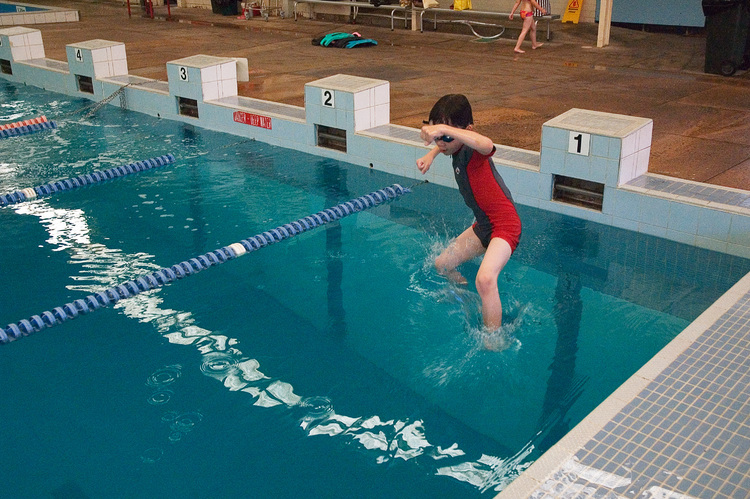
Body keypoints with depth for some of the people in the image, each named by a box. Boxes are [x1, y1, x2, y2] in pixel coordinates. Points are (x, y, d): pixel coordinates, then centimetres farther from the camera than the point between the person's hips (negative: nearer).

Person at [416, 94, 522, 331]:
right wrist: (431, 154, 13)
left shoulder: (473, 152, -23)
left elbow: (487, 145, -51)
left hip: (505, 225, -10)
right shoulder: (457, 147, 3)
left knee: (485, 279, -34)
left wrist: (444, 130, -58)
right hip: (483, 225, 10)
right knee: (442, 264, 23)